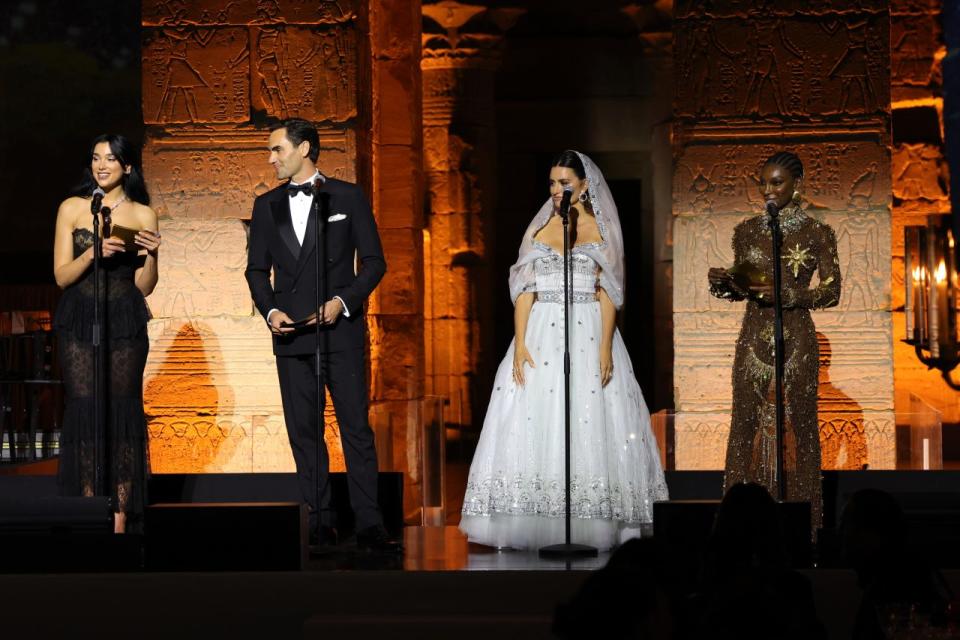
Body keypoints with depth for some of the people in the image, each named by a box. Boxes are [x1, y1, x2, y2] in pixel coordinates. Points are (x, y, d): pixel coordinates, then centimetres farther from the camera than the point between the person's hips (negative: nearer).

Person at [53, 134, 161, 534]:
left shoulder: (143, 215, 6)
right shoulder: (72, 209, 4)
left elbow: (145, 287, 6)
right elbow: (62, 275, 0)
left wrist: (150, 255, -12)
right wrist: (94, 251, -15)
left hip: (125, 323, 0)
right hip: (79, 322, 0)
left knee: (122, 411, -2)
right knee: (84, 410, -4)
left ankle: (121, 517, 0)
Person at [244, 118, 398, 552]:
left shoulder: (347, 198, 3)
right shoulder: (266, 206, 12)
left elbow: (373, 261, 2)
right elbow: (257, 269, 14)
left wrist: (343, 301, -11)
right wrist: (270, 311, -3)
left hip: (341, 330, -3)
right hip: (291, 334, 3)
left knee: (356, 428, -5)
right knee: (304, 432, 3)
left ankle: (368, 525, -4)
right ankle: (320, 524, 8)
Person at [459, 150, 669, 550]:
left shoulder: (601, 229, 5)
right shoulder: (539, 229, 12)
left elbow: (607, 294, -1)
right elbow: (525, 291, 5)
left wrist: (606, 347, -12)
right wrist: (520, 344, -6)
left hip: (588, 334, -2)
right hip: (542, 334, 2)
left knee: (589, 428, -6)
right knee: (536, 424, -4)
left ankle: (592, 528, -2)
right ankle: (539, 528, -2)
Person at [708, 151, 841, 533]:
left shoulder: (817, 233, -2)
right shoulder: (746, 231, 8)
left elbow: (831, 292, -4)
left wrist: (786, 294, -17)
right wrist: (722, 284, -8)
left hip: (795, 339, -3)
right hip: (754, 339, 3)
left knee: (795, 426, -1)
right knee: (749, 425, 1)